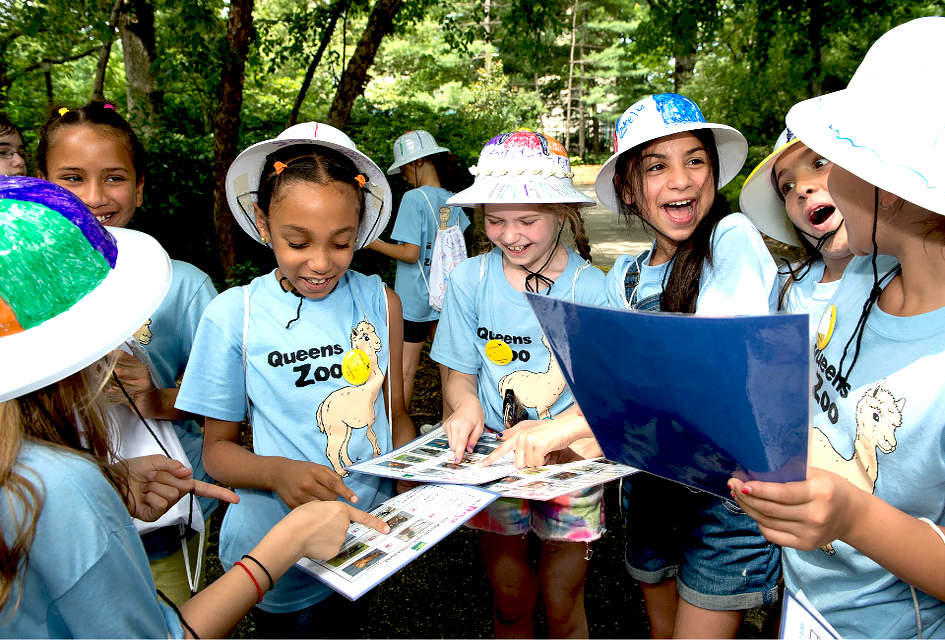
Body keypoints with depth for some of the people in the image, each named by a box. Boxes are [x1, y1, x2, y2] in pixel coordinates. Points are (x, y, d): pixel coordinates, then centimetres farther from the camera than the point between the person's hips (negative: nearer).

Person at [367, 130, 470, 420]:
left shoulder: (414, 198, -16)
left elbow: (410, 253, -19)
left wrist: (372, 242, -10)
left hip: (414, 300, -7)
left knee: (404, 369, 0)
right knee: (448, 362, 14)